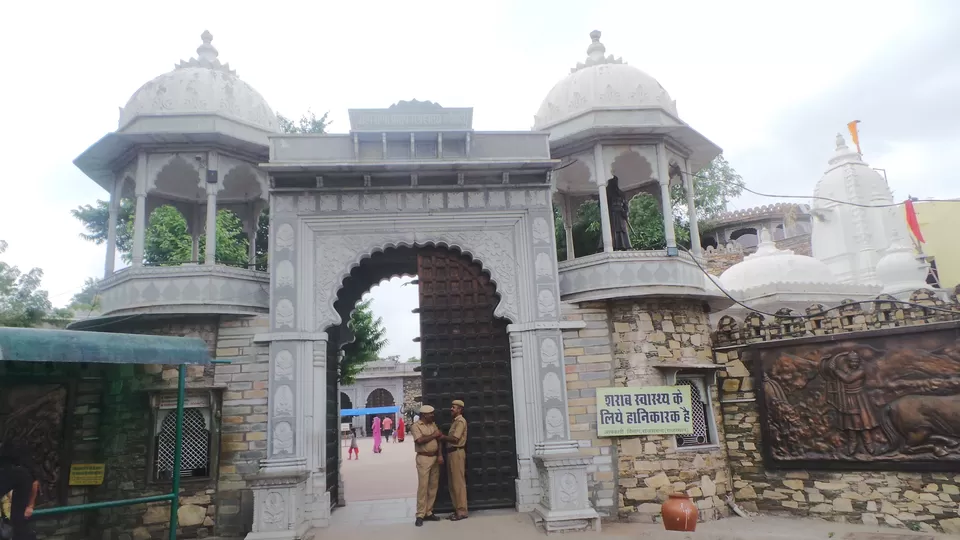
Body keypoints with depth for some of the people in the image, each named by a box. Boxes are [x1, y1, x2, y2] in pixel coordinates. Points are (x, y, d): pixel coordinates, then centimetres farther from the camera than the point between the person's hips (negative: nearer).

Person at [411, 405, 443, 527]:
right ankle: (420, 515, -1)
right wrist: (433, 435, -11)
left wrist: (440, 455, -3)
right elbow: (419, 440, -21)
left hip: (435, 458, 6)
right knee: (423, 486, -6)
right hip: (423, 458, -6)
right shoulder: (416, 425, -7)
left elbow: (438, 440, 9)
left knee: (433, 486, 7)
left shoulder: (433, 424, 12)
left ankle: (428, 512, 15)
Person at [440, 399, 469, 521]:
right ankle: (457, 509, 18)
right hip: (451, 453, 10)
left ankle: (462, 511, -3)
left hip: (457, 453, -10)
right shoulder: (455, 421, 20)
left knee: (458, 483, -7)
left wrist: (442, 436, -9)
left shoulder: (461, 421, -11)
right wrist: (443, 437, 3)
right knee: (453, 483, 12)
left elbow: (455, 439, -19)